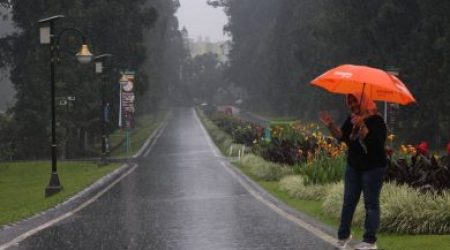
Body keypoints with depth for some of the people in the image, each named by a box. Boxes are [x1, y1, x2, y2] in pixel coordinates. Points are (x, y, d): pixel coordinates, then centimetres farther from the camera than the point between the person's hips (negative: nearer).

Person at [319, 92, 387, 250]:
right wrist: (330, 126, -11)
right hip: (354, 166, 7)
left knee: (371, 203, -4)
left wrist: (361, 127, -40)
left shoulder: (376, 120, -15)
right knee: (348, 201, 11)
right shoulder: (351, 119, 7)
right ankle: (343, 236, 23)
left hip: (373, 167, -7)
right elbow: (341, 136, 4)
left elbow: (374, 141, -28)